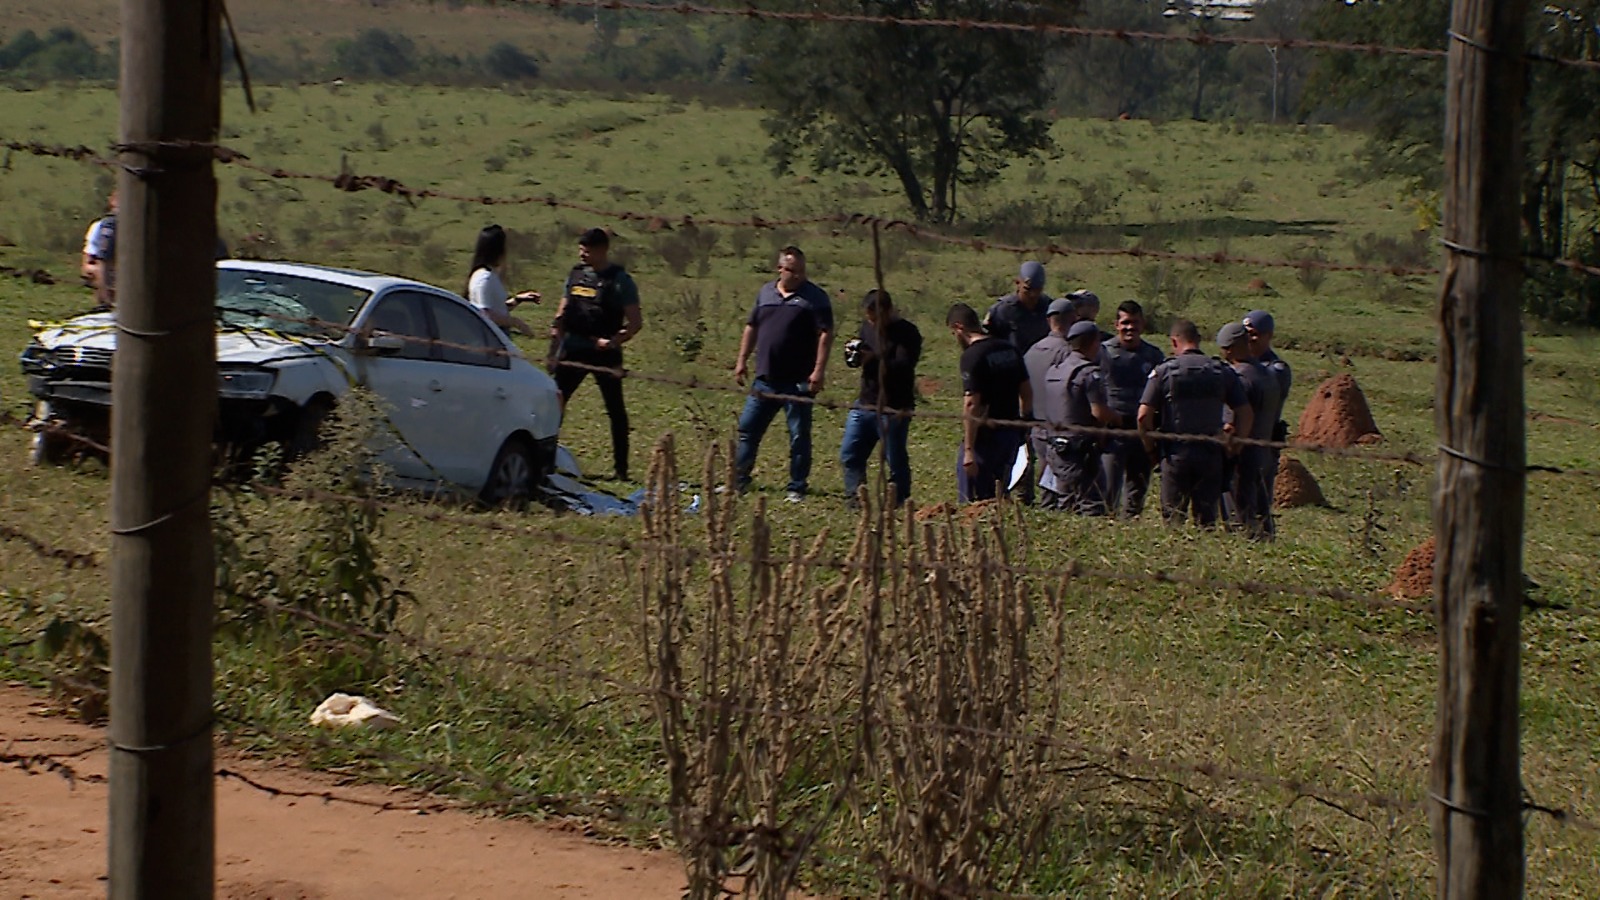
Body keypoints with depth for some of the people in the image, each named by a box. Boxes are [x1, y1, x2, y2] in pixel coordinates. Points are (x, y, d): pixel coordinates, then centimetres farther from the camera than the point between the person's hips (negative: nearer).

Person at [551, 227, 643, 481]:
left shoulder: (620, 280, -5)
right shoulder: (576, 274, 10)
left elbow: (636, 322, -8)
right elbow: (562, 314, 16)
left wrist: (613, 341, -22)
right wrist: (555, 346, 7)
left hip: (604, 353, -5)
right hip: (573, 350, 5)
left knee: (615, 409, 2)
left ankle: (621, 467, 7)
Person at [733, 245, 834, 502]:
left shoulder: (815, 297, -3)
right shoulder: (765, 292, 12)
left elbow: (825, 334, -9)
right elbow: (751, 327, 19)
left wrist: (819, 370, -17)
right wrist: (742, 360, 13)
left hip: (798, 382, -5)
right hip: (765, 378, 5)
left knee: (799, 436, 0)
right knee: (747, 429, 7)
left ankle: (796, 488, 7)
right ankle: (739, 480, 17)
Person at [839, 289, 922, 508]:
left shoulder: (906, 333, -11)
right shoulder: (868, 326, 10)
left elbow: (903, 366, -23)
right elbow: (861, 359, 20)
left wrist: (874, 359, -33)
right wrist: (853, 355, -4)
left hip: (894, 409, -7)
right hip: (864, 403, 7)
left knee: (895, 460, -2)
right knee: (850, 454, 7)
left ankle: (899, 503, 7)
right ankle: (853, 497, 14)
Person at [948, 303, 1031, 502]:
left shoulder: (972, 356, -16)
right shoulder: (1010, 350, 8)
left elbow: (972, 405, -21)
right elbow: (1027, 393, 13)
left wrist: (969, 450, -21)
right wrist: (1024, 427, 22)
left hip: (985, 435, -8)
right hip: (1011, 433, 8)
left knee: (972, 501, -2)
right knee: (1000, 496, 17)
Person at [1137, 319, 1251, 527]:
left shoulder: (1164, 371, -4)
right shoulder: (1222, 372, 3)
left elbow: (1144, 415, -10)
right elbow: (1245, 414, 0)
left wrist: (1150, 447, 4)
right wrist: (1234, 448, 10)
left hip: (1175, 453, -2)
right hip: (1211, 453, 2)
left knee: (1173, 517, 5)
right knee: (1206, 517, 7)